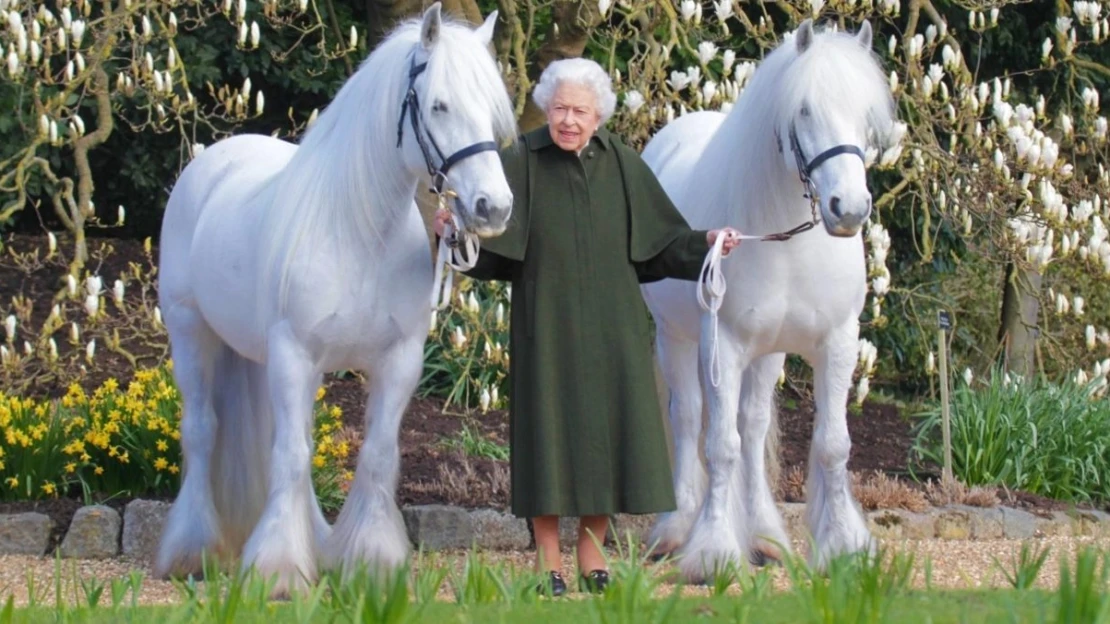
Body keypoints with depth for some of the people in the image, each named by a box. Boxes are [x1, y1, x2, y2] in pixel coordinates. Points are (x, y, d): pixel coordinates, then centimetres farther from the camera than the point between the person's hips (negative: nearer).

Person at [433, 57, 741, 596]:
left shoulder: (622, 165, 4)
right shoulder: (521, 163, -5)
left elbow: (659, 240, 6)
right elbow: (488, 241, -11)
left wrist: (705, 242, -9)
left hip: (611, 328, 3)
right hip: (546, 325, -3)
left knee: (607, 426, 5)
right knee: (550, 427, -1)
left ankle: (592, 556, 17)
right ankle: (547, 561, 8)